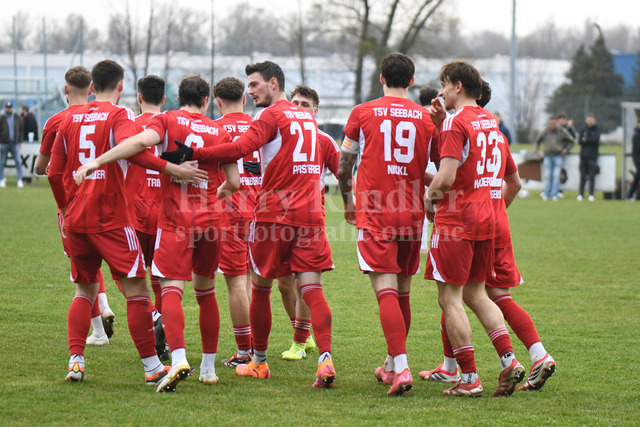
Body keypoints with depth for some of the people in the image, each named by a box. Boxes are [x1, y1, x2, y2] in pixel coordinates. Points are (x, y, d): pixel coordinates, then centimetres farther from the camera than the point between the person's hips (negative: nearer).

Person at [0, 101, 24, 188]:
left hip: (14, 144, 2)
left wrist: (20, 142, 10)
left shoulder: (17, 118, 10)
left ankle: (20, 180, -7)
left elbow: (20, 130, 16)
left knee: (18, 162, -6)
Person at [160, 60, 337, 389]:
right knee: (312, 289, -3)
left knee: (261, 286, 10)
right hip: (310, 212, 5)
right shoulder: (306, 117, 18)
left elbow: (241, 148, -20)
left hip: (275, 211, -5)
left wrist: (192, 154, -23)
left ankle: (259, 362, 20)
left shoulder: (271, 116, -5)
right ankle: (325, 359, -21)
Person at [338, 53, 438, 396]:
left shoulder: (363, 113, 0)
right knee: (402, 292, 15)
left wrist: (348, 201, 23)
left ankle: (401, 368, -23)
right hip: (411, 215, 3)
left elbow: (344, 167, 7)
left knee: (386, 291, -10)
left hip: (374, 215, -3)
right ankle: (392, 364, 27)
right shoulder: (427, 119, 5)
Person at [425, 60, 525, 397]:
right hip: (485, 219, 8)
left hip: (456, 220, -8)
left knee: (450, 299, -2)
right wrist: (441, 123, 13)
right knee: (476, 294, 17)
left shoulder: (456, 123, -15)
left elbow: (446, 178, -23)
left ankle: (469, 379, -3)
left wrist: (428, 196, -3)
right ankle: (509, 361, 4)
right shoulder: (488, 120, 12)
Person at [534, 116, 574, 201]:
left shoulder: (562, 132, 0)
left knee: (556, 176, -7)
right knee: (547, 176, -1)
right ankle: (546, 194, 3)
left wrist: (566, 149, -1)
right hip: (548, 156, 2)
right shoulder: (545, 132, 4)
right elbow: (537, 141, 20)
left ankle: (554, 195, -5)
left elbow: (571, 142, 11)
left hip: (558, 156, -2)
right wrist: (538, 150, 9)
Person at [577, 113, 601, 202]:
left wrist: (586, 139, -3)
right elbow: (579, 141, -1)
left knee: (591, 176, -4)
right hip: (583, 155, 2)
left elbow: (595, 139, -11)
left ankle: (591, 195, 0)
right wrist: (590, 140, -10)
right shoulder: (583, 130, 10)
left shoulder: (597, 129, 5)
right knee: (582, 176, 2)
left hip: (592, 155, -2)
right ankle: (580, 194, 4)